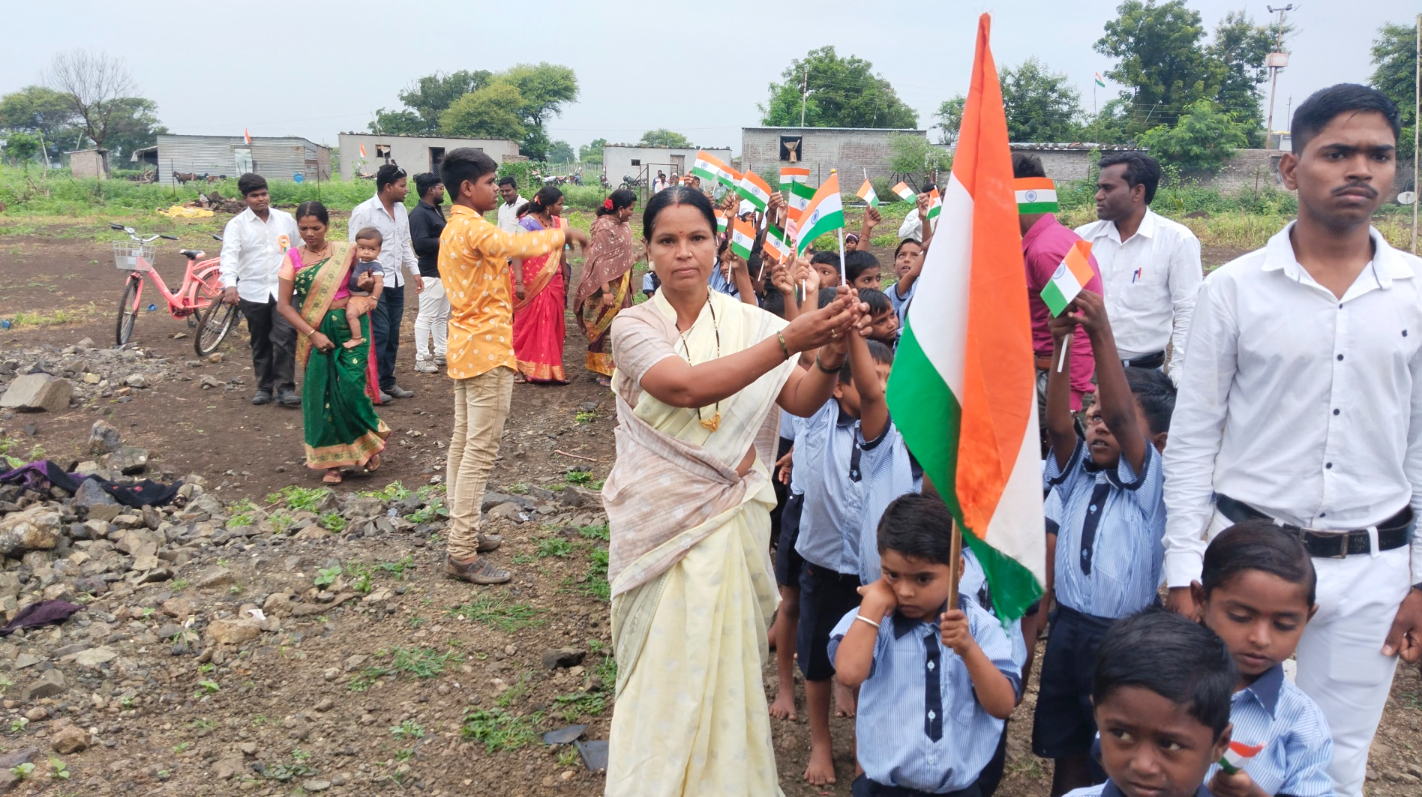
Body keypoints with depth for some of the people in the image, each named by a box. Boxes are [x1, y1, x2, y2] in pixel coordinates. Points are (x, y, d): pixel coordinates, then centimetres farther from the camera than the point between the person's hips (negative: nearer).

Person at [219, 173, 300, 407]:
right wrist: (230, 284, -31)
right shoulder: (236, 224, -1)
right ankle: (264, 387, 23)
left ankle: (285, 387, -5)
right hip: (252, 293, 0)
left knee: (285, 337, -12)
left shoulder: (286, 219, 6)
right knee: (260, 343, 11)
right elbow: (230, 255, -15)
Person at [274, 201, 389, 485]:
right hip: (314, 332, 1)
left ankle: (370, 441, 19)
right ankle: (330, 461, 15)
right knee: (319, 394, 2)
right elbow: (284, 304, -3)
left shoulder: (346, 251, 1)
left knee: (350, 389, -8)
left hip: (349, 328, -1)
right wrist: (313, 334, -12)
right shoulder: (293, 256, 1)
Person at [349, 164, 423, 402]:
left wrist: (414, 271, 12)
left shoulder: (401, 209, 9)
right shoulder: (363, 212, -12)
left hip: (396, 282, 7)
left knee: (393, 334, 10)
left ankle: (387, 382, 20)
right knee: (379, 333, -6)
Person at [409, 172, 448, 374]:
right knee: (426, 316, -5)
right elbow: (420, 243, -26)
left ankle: (441, 353, 26)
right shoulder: (419, 214, -16)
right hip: (430, 273, -10)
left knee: (442, 316, 16)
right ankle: (422, 359, 1)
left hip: (444, 271, 10)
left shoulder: (436, 210, 14)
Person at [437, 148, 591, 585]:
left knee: (464, 442, 15)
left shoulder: (452, 230, 14)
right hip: (487, 351, -11)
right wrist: (562, 233, -13)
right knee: (481, 450, -8)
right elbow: (522, 245, -29)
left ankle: (461, 532, 24)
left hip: (464, 348, 11)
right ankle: (462, 554, -6)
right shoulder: (474, 229, -18)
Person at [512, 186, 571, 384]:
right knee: (527, 325, 3)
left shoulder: (559, 223, 7)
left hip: (552, 282, 6)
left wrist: (564, 278, 17)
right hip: (531, 282, -6)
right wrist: (518, 282, -23)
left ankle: (549, 368, 16)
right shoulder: (528, 222, -12)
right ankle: (522, 368, 11)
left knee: (552, 326, 8)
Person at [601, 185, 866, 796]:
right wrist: (789, 340, -34)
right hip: (661, 525, -1)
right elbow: (688, 386, -26)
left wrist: (830, 355, -31)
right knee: (667, 670, 9)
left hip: (732, 520, 2)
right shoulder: (634, 326, -6)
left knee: (726, 667, 11)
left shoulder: (748, 322, 1)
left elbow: (802, 401, -10)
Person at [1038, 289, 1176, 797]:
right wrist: (1060, 346, -24)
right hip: (1068, 627, 5)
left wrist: (1101, 333, -32)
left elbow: (1121, 416, -23)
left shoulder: (1153, 484, -7)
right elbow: (1057, 424, -12)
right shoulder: (1077, 476, 6)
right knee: (1067, 751, 16)